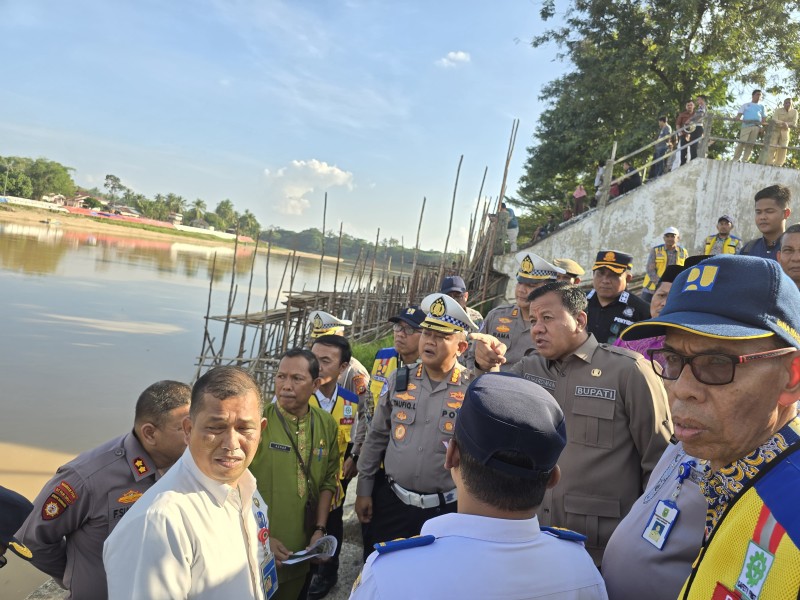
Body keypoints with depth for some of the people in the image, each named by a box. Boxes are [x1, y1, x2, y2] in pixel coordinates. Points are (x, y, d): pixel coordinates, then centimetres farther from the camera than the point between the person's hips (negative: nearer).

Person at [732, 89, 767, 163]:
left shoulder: (761, 106, 28)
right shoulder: (746, 105, 23)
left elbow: (764, 117, 21)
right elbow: (740, 113, 12)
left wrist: (763, 124, 2)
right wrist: (737, 118, -12)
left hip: (756, 127, 2)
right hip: (746, 125, -2)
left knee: (750, 144, -8)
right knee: (742, 142, -17)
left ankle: (744, 161, -11)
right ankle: (735, 159, -16)